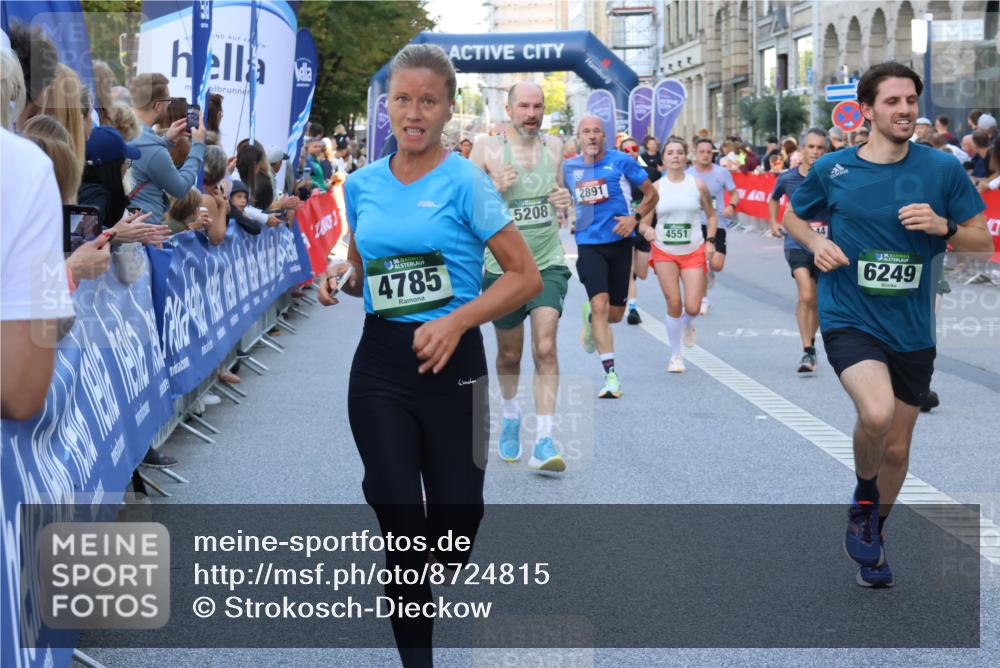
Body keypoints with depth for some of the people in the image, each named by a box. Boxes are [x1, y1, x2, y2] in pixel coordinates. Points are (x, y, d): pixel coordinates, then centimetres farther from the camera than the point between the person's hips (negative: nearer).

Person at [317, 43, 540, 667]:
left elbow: (527, 276, -10)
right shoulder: (362, 184, 6)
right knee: (401, 526, -1)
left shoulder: (465, 182, -9)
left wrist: (458, 320, -20)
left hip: (451, 363, -3)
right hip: (380, 363, 3)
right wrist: (340, 279, -1)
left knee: (455, 519, 6)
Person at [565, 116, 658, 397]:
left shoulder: (621, 161, -4)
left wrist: (635, 217, -13)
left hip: (620, 242, 0)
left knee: (615, 314, 7)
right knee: (600, 303, -18)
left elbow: (651, 194, 2)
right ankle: (610, 374, -15)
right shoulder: (569, 167, 4)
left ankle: (591, 319, 45)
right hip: (588, 244, 0)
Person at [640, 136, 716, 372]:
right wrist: (647, 231, -24)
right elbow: (643, 223, -1)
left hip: (694, 252, 0)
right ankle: (675, 355, 11)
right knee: (673, 303, -6)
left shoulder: (697, 185, -1)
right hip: (664, 253, 0)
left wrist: (710, 241, -4)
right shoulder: (655, 188, -2)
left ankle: (688, 324, 32)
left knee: (692, 307, -7)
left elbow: (711, 215, 10)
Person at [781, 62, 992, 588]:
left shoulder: (942, 169, -2)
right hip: (849, 320, -2)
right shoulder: (832, 169, -3)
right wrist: (815, 242, -7)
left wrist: (943, 227, -16)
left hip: (912, 328, 3)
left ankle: (873, 533, 40)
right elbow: (792, 216, 14)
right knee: (877, 412, -29)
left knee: (896, 448, 12)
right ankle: (865, 498, 2)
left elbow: (982, 239, 4)